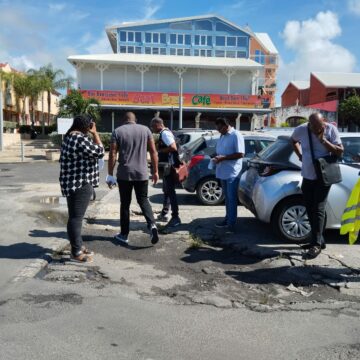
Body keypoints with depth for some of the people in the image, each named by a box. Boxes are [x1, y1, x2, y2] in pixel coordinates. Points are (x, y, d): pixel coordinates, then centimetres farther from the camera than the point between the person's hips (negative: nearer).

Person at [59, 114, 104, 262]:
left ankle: (78, 247, 28)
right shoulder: (80, 138, -19)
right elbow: (99, 152, -12)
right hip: (79, 184, -11)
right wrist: (95, 133, -7)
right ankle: (76, 252, 5)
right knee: (76, 217, -4)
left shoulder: (70, 136, 14)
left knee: (76, 216, 17)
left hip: (74, 183, 11)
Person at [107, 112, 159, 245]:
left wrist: (110, 175, 1)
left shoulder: (117, 131, 1)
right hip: (142, 173, 1)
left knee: (125, 204, 10)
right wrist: (155, 171, 9)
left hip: (124, 174, -1)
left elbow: (112, 155, -4)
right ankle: (152, 225, -8)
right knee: (143, 200, 15)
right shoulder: (145, 129, 6)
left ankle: (124, 235, 17)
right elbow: (153, 152, 3)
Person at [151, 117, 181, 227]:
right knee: (166, 190, 18)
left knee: (170, 191, -7)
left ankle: (175, 217, -2)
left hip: (170, 166, -11)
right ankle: (164, 214, 31)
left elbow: (173, 148, -27)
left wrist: (160, 150, -16)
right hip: (167, 166, 11)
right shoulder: (163, 133, 15)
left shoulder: (165, 133, -16)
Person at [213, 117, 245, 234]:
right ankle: (227, 219, 25)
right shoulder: (222, 136, 14)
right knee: (227, 198, 16)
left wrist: (224, 157, -19)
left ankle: (231, 224, -1)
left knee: (232, 199, -5)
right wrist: (216, 157, 1)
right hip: (223, 172, 8)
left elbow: (240, 154, -17)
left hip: (232, 173, -8)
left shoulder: (236, 135, -12)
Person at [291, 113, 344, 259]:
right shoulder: (301, 130, -6)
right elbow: (294, 141, 17)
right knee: (310, 209, 10)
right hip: (307, 176, 4)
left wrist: (323, 140, -24)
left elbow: (340, 151, -13)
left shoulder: (331, 129, -12)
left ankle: (316, 244, -7)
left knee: (318, 209, -11)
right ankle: (319, 240, 24)